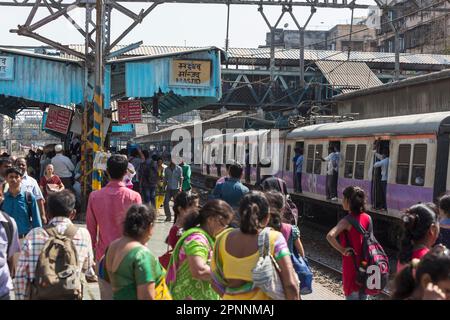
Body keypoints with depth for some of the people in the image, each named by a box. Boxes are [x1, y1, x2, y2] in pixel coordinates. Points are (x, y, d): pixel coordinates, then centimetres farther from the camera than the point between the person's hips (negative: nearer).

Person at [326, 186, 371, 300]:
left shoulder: (347, 221, -19)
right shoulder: (367, 218, 0)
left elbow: (330, 236, -33)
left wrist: (342, 250, -22)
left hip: (352, 264, -6)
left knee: (352, 295, 6)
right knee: (363, 295, 17)